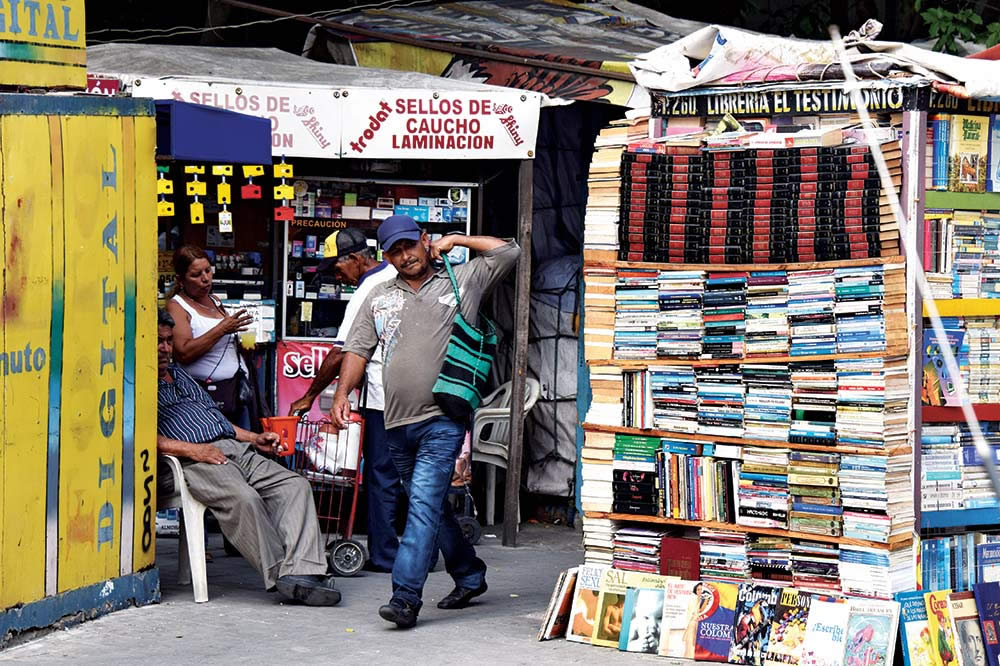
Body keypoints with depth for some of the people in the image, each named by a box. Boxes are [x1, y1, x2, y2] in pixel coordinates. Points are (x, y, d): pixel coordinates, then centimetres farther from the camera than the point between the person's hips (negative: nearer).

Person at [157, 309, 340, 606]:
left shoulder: (181, 375, 32)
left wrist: (255, 438, 20)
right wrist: (191, 449, -20)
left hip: (235, 448, 8)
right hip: (194, 460, -8)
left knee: (295, 485, -14)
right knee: (243, 498, -36)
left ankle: (300, 570, -31)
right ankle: (280, 573, -27)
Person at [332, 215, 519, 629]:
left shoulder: (462, 281, 6)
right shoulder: (379, 298, 16)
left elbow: (508, 252, 4)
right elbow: (357, 350, 13)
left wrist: (455, 241, 7)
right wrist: (342, 393, 0)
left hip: (443, 420, -5)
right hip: (398, 423, 5)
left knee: (425, 503, -15)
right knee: (430, 505, 15)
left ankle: (405, 597, -19)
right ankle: (469, 576, 32)